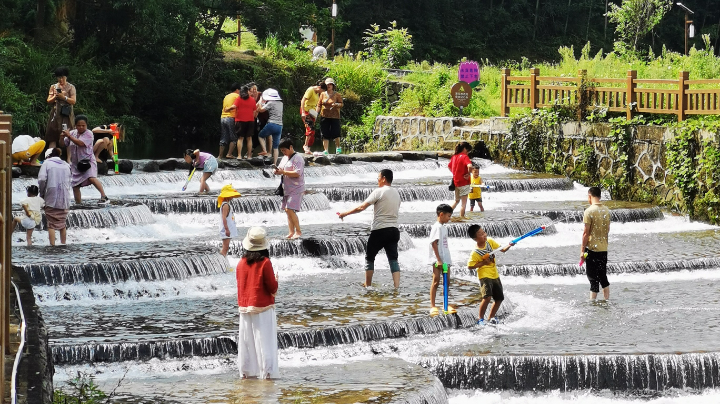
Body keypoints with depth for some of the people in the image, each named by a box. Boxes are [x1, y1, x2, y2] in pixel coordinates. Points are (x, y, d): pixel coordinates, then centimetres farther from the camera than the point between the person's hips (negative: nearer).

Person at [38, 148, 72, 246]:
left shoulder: (47, 163, 1)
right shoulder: (66, 165, 13)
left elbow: (42, 179, -11)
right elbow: (70, 181, 9)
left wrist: (42, 193, 0)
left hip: (51, 199, -4)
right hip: (64, 200, 4)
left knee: (51, 224, 0)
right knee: (62, 224, 14)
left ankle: (52, 245, -5)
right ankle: (63, 244, 18)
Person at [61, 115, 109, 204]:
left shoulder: (88, 134, -9)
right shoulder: (72, 133, 8)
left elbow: (81, 143, -24)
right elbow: (63, 144, 10)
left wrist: (69, 136, -22)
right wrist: (62, 137, -12)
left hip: (87, 161, -6)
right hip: (75, 163, 6)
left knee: (91, 178, -30)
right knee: (75, 185, 8)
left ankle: (104, 196, -28)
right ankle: (78, 204, 21)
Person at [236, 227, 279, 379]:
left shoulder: (241, 263, 4)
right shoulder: (265, 262, -12)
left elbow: (240, 285, 12)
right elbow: (272, 288, -12)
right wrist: (275, 281, 8)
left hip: (244, 308, 5)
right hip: (262, 308, -5)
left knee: (246, 341, 11)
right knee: (265, 342, -4)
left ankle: (246, 372, 15)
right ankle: (267, 373, -7)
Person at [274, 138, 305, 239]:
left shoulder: (297, 158, -13)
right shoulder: (285, 158, 15)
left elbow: (297, 173, -22)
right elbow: (280, 168, 22)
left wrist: (283, 172, -23)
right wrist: (277, 171, -2)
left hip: (296, 189, -9)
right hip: (287, 189, 9)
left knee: (290, 209, -16)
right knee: (287, 210, 7)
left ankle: (298, 231, -6)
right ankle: (291, 232, 11)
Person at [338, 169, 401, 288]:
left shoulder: (379, 192, -9)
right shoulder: (396, 193, 12)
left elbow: (362, 207, -12)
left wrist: (345, 213, -3)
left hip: (379, 230, -6)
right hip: (393, 231, 6)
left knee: (369, 257, 10)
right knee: (393, 259, 3)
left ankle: (368, 285, 15)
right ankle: (397, 286, -8)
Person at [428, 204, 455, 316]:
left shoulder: (444, 227, 15)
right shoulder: (437, 227, -13)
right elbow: (434, 243, -18)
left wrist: (447, 259, 18)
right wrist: (438, 260, -21)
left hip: (445, 259, 9)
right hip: (437, 260, -9)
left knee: (447, 281, 11)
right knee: (436, 281, -7)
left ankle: (446, 304, 20)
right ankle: (432, 306, -5)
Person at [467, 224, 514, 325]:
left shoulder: (490, 241, 0)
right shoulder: (475, 253, -18)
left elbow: (503, 250, 8)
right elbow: (470, 266, -13)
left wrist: (509, 246, -11)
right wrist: (483, 263, -19)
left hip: (495, 275, 7)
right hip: (484, 276, -7)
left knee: (499, 298, 11)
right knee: (487, 297, -23)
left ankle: (491, 318, 28)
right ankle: (480, 318, -5)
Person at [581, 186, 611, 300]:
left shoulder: (589, 211, -15)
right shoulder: (606, 210, 5)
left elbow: (586, 232, -15)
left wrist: (582, 250, -9)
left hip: (592, 248, -6)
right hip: (604, 248, 6)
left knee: (593, 278, -2)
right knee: (603, 276, 15)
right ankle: (607, 301, 18)